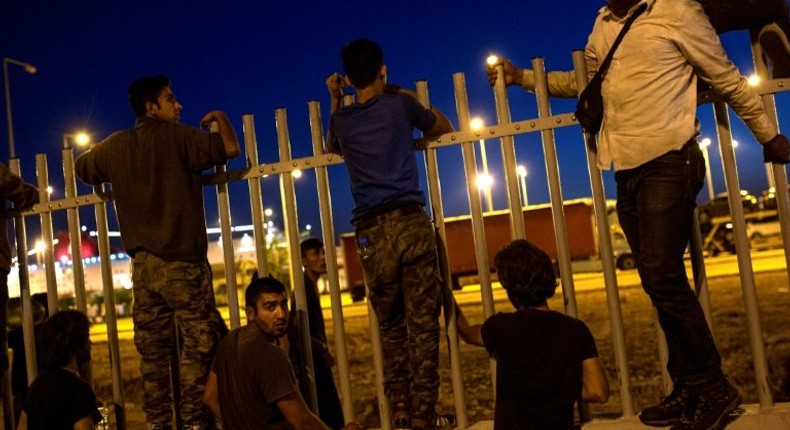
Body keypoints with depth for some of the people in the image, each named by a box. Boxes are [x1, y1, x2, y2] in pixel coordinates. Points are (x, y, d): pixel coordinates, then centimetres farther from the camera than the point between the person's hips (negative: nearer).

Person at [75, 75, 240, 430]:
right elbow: (230, 147, -12)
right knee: (199, 342, -3)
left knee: (152, 348, 10)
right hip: (181, 261, -6)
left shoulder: (115, 146, 12)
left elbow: (81, 167, 29)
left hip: (142, 264, 7)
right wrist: (220, 116, 6)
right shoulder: (175, 136, -6)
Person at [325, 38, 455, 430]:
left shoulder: (343, 118, 13)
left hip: (372, 233, 2)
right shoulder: (400, 103, 9)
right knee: (423, 324, -2)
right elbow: (444, 128, 27)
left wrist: (335, 100, 34)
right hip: (411, 223, -2)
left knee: (391, 327, 11)